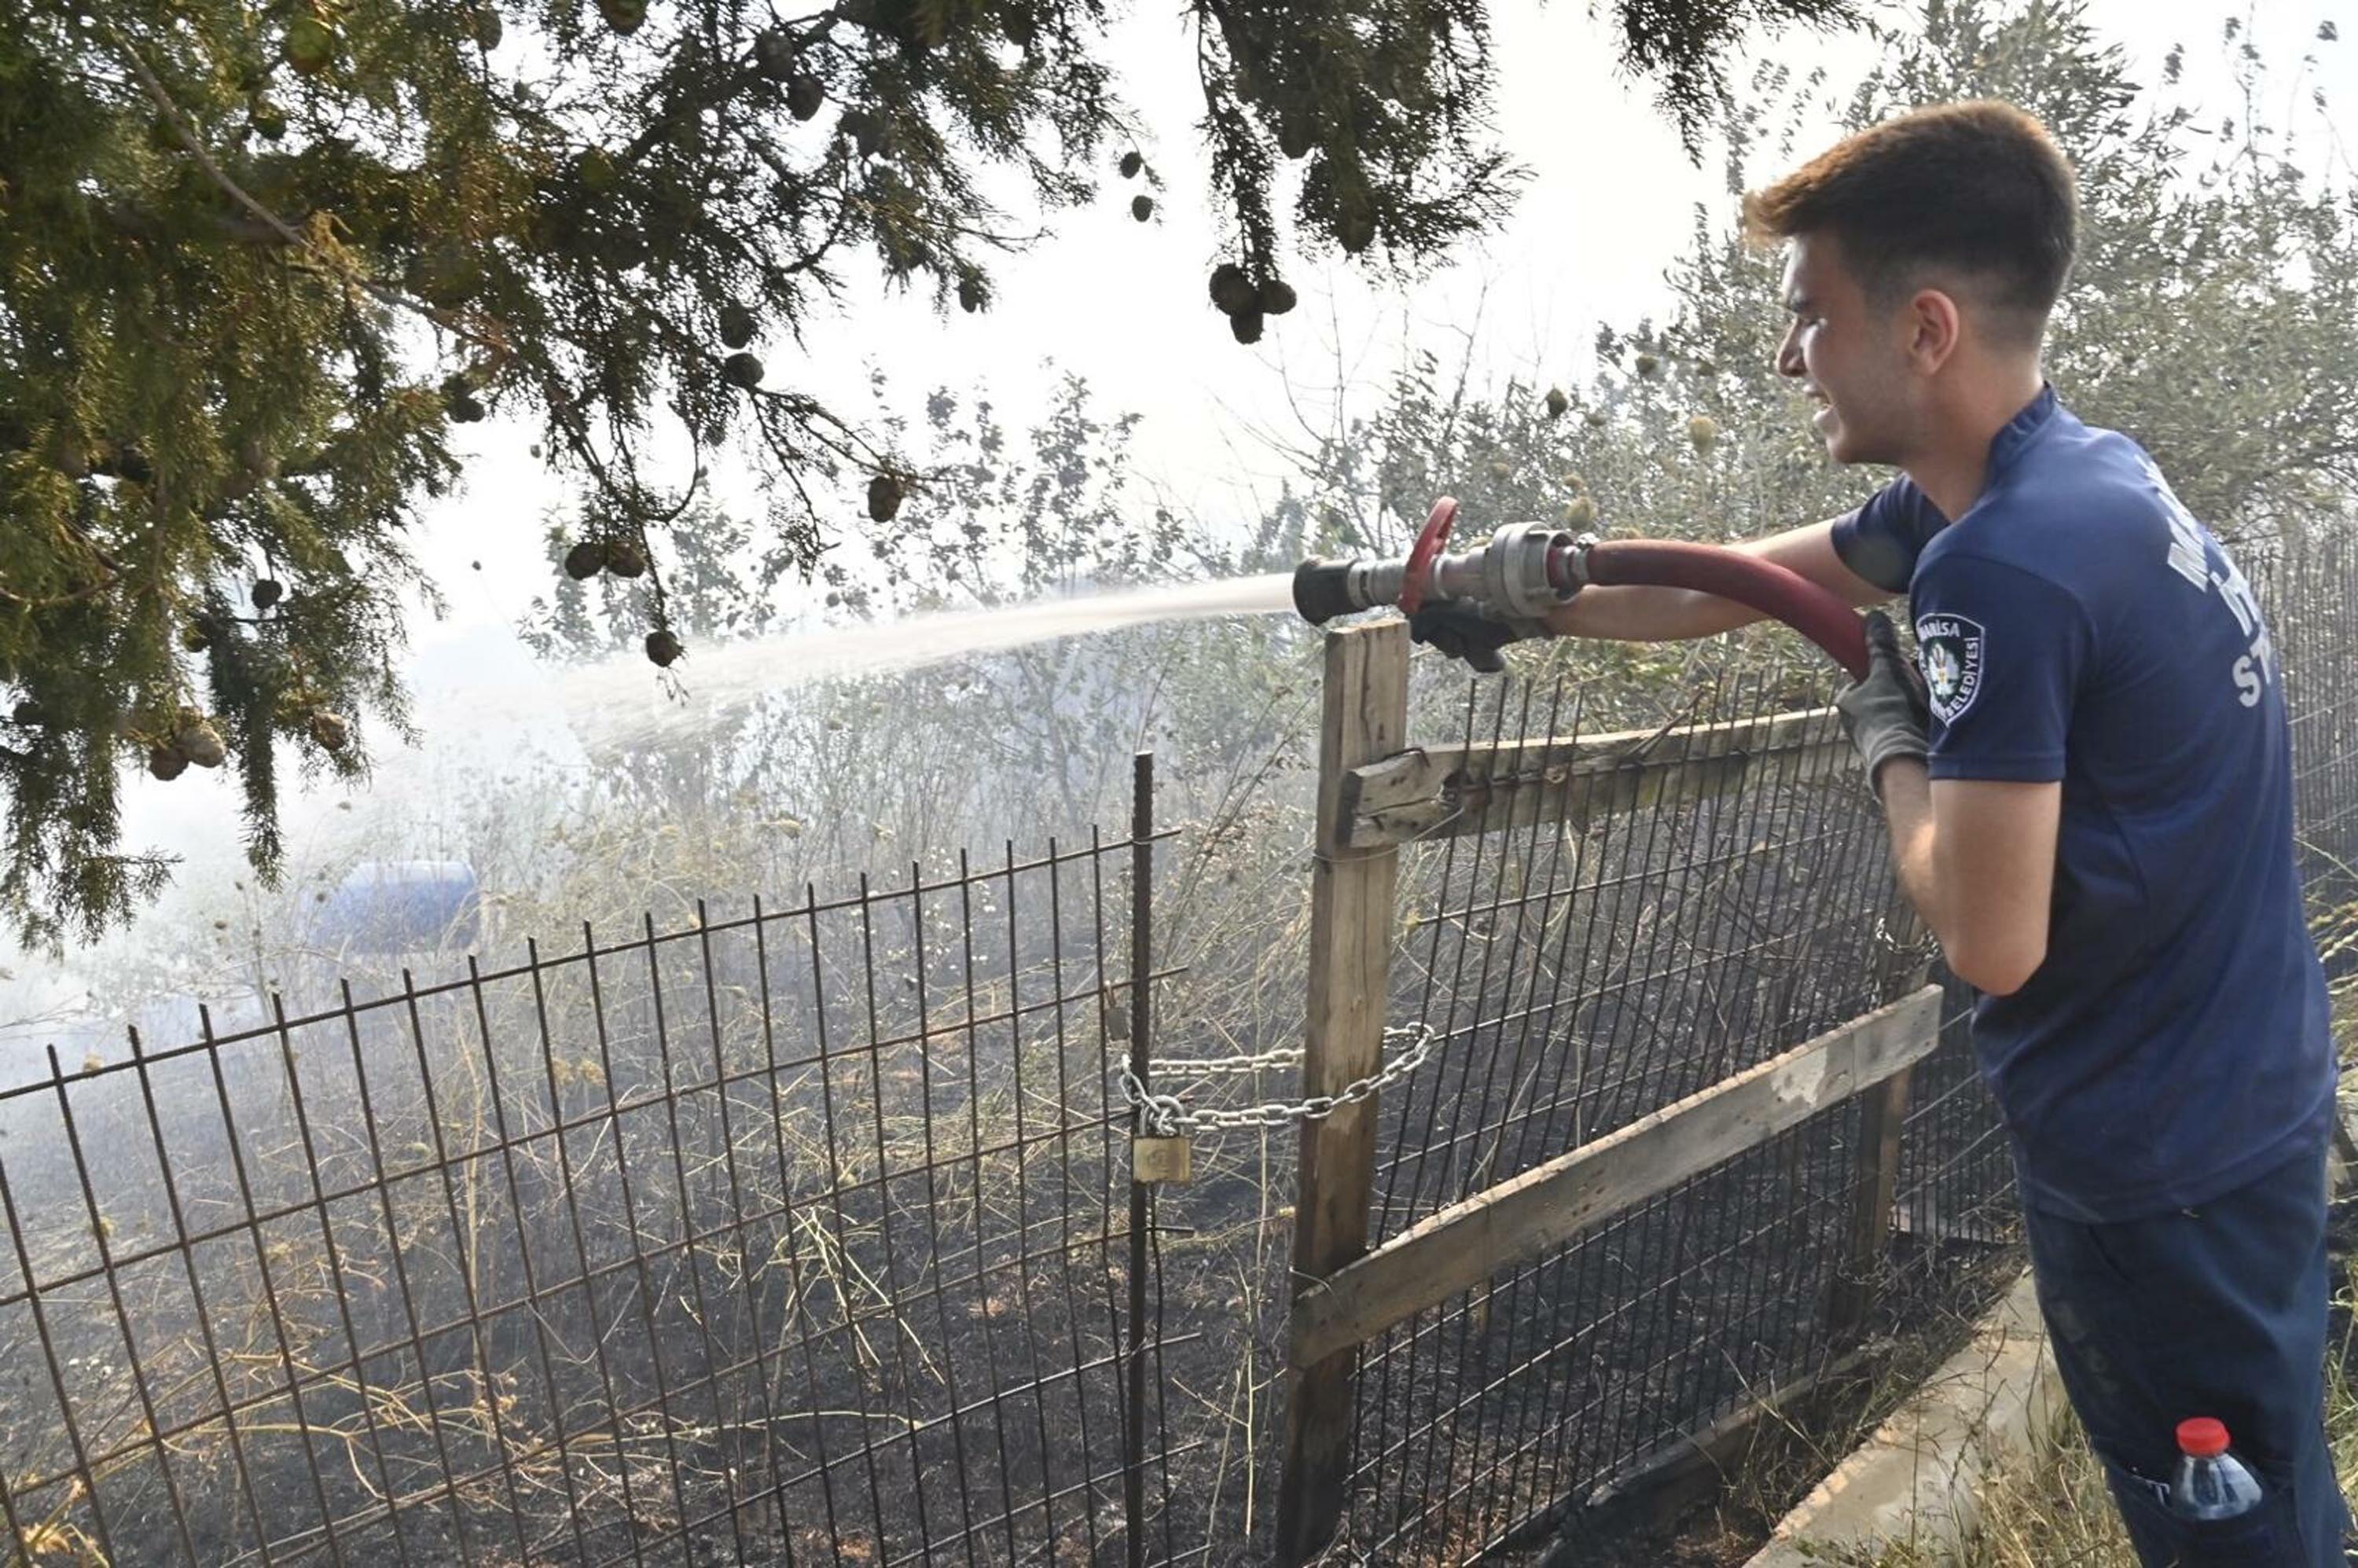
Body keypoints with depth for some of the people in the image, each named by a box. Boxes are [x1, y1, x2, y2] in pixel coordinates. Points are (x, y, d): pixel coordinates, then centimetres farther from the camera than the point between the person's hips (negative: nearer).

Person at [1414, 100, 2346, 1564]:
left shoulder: (2007, 563, -29)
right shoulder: (2054, 471, 2)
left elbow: (1989, 940, -27)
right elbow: (1723, 584, 11)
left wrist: (1893, 744, -11)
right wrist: (1509, 604, 13)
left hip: (2163, 1154, -9)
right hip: (2224, 1100, 9)